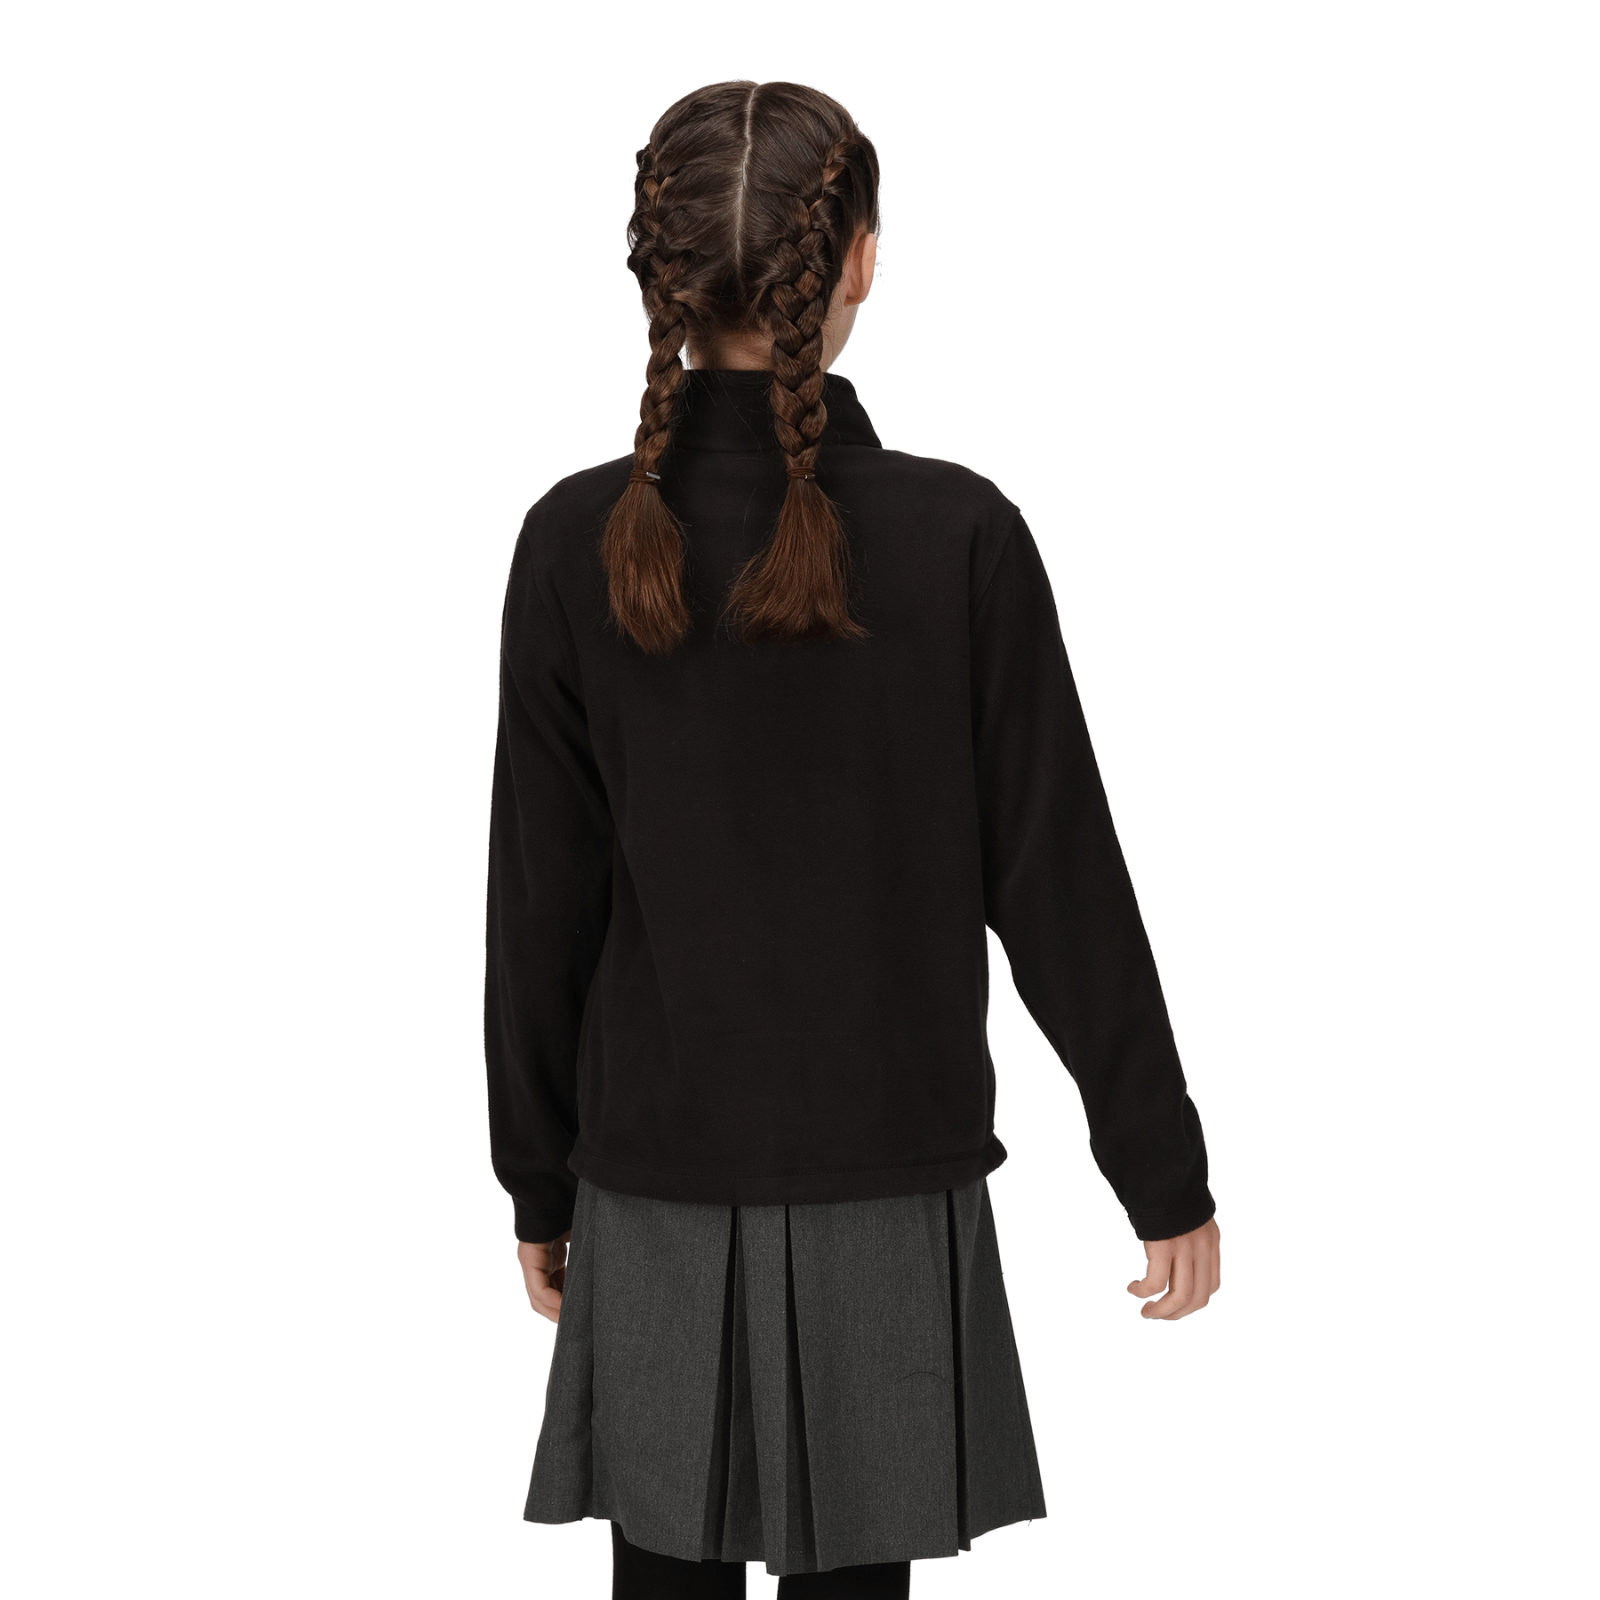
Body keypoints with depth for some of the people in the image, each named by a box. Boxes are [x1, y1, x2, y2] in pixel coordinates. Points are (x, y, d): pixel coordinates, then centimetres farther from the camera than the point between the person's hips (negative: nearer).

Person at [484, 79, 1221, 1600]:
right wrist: (1163, 1171, 4)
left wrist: (540, 1183, 11)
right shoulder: (957, 536, -11)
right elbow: (1059, 881, -6)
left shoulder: (580, 545, -7)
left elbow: (543, 905, -1)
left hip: (655, 1199, 1)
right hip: (889, 1191, -1)